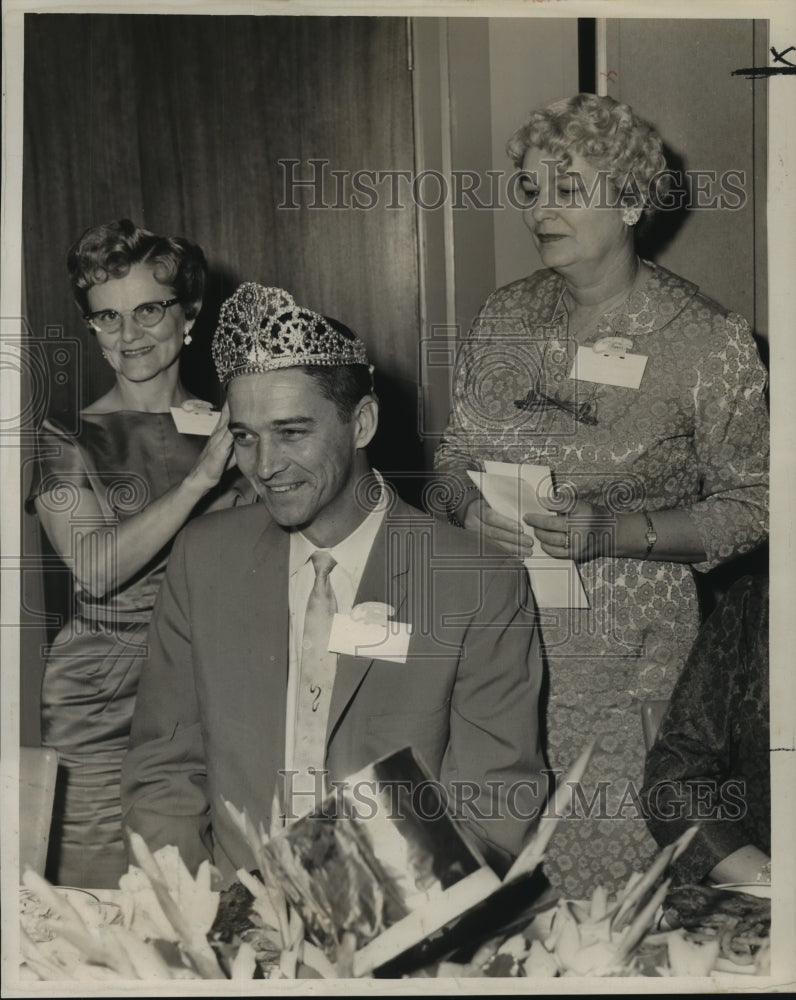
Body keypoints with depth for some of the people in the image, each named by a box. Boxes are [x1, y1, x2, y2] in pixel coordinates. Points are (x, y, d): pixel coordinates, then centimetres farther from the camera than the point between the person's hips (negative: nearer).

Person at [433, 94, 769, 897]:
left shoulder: (707, 341, -6)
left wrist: (612, 531, -17)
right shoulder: (504, 318, 7)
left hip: (625, 649, -3)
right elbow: (454, 451, 17)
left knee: (601, 853, -3)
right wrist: (472, 510, -7)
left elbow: (751, 505, -4)